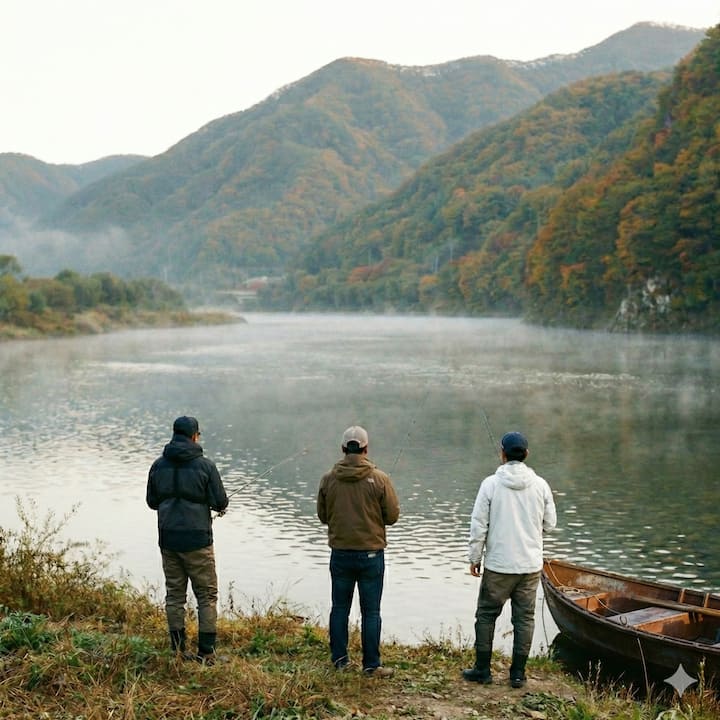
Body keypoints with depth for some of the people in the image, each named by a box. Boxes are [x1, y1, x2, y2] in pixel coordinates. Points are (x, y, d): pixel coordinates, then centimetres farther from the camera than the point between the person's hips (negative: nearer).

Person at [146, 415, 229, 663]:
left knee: (174, 594, 11)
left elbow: (152, 501, 11)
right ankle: (207, 652, 1)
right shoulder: (205, 465, -9)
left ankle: (178, 650, 13)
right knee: (207, 595, 4)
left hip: (168, 538, 4)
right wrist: (219, 506, 15)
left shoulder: (158, 465, 4)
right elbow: (220, 502, -8)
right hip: (197, 539, -4)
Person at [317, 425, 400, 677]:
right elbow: (392, 516, -6)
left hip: (340, 553, 2)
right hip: (371, 553, -2)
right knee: (370, 611, 5)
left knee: (339, 608, 15)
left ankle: (339, 659, 22)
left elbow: (323, 516, 6)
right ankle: (371, 665, 9)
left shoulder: (328, 479, -4)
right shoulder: (379, 479, -11)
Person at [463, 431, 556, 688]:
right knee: (525, 618, 10)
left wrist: (475, 557, 3)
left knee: (486, 615, 11)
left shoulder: (490, 484, -10)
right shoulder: (540, 485, -3)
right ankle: (518, 674, 14)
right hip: (531, 565, 2)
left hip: (498, 564, -2)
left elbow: (478, 525, -7)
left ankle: (482, 670, 16)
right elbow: (550, 523, 5)